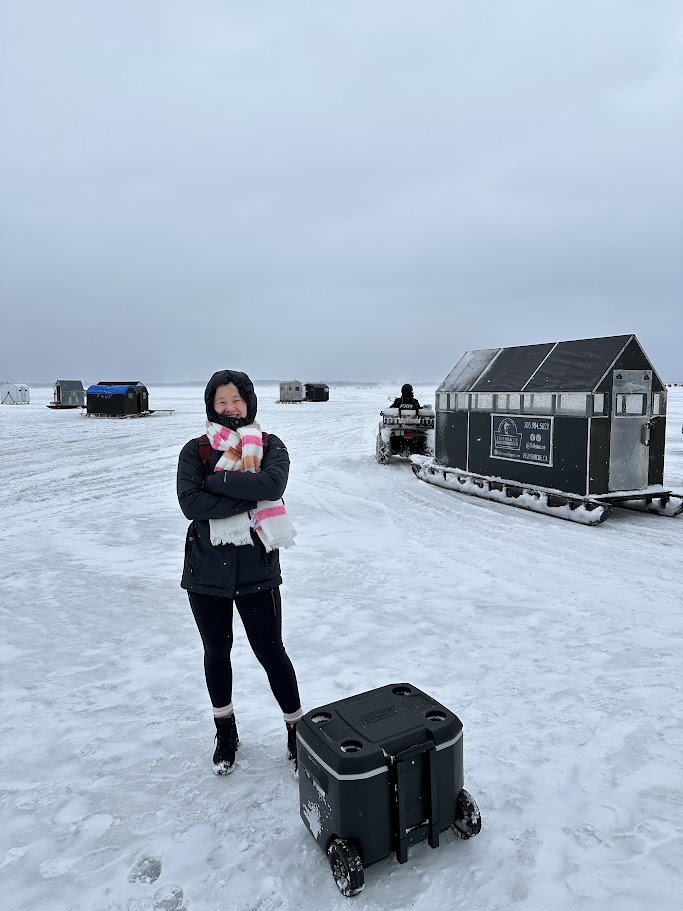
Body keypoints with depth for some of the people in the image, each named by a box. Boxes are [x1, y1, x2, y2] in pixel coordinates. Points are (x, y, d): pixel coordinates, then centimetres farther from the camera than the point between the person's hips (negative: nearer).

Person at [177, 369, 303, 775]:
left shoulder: (270, 446, -2)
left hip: (256, 569, -2)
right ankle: (226, 731, 40)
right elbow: (190, 503, -16)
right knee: (217, 651, 18)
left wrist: (217, 479, -20)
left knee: (271, 651, 6)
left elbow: (272, 485, -23)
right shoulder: (196, 450, -1)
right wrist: (250, 499, -21)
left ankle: (298, 730, 28)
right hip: (206, 569, 2)